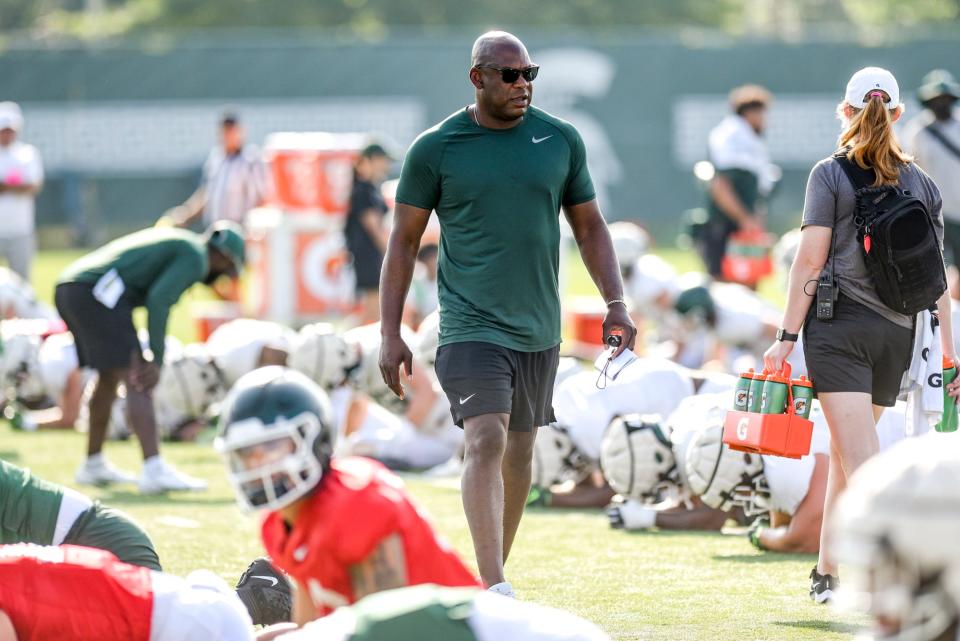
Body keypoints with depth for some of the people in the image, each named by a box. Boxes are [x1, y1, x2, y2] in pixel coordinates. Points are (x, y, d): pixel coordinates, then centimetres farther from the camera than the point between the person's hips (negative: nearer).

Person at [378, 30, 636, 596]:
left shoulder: (561, 140, 5)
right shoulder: (435, 149, -3)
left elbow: (590, 227, 15)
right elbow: (404, 242, 2)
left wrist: (616, 304, 5)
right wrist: (390, 334, -1)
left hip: (539, 330, 4)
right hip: (471, 327, -4)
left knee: (520, 452, 11)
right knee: (485, 441, -19)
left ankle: (494, 573, 27)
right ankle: (496, 592, -25)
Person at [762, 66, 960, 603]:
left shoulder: (831, 175, -1)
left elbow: (811, 261, -7)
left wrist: (787, 336, -6)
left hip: (838, 325, -4)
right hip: (898, 333, 4)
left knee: (861, 459, -11)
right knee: (845, 454, 19)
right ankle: (828, 573, 26)